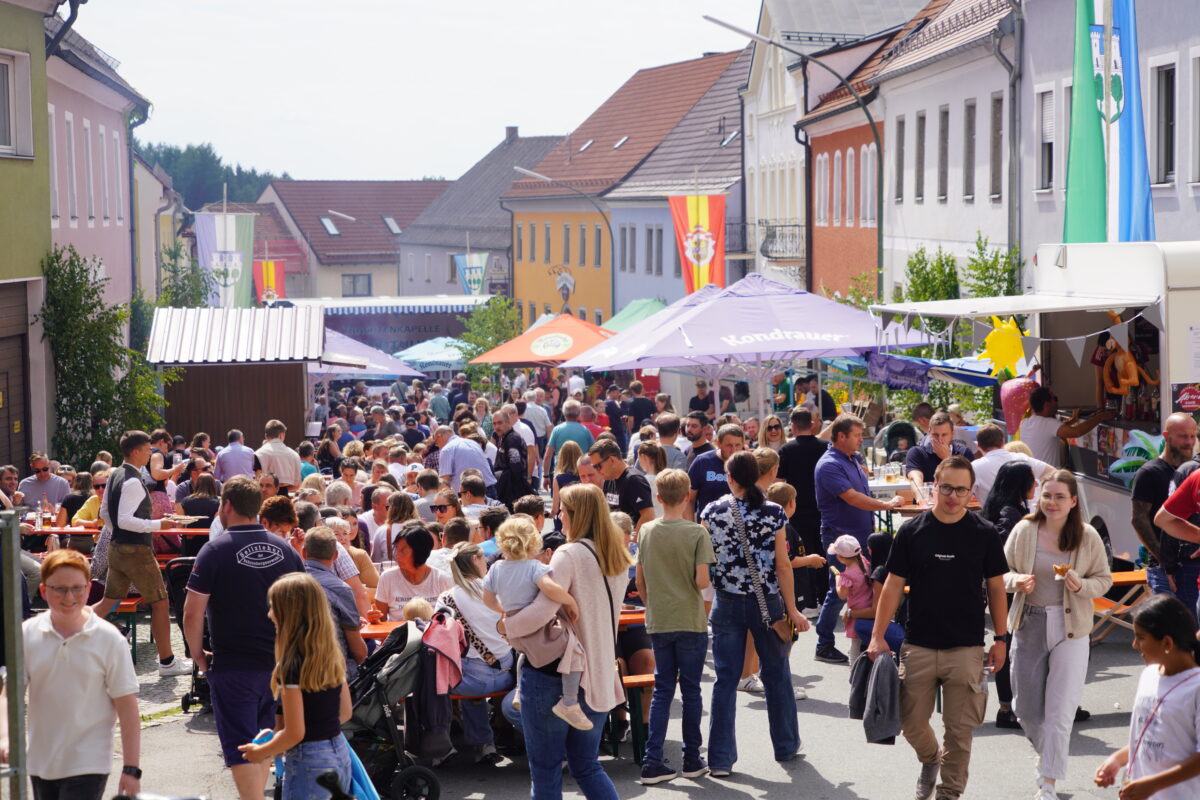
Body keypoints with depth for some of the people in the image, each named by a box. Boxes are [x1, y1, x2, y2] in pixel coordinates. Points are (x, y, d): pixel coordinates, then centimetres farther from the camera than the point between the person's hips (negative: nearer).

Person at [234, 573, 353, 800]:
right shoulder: (333, 656, 4)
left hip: (308, 763, -8)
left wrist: (260, 753, -3)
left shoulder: (292, 664, -18)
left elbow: (295, 733, -18)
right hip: (340, 754, 8)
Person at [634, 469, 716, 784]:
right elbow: (702, 581, -16)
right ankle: (692, 760, 15)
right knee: (691, 690, 7)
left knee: (662, 690, 9)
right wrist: (703, 584, 6)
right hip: (691, 623, -3)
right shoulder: (697, 533, -11)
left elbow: (640, 581, 7)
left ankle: (653, 762, 4)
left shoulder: (646, 531, 1)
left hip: (658, 624, 3)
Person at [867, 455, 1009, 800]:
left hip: (966, 649, -1)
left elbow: (996, 587, 5)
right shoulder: (912, 531, 0)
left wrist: (1000, 639, 2)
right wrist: (878, 636, -2)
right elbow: (893, 585, 3)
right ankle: (930, 759, 37)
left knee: (960, 728, 2)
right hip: (918, 647, 1)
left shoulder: (984, 534, -1)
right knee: (911, 722, 6)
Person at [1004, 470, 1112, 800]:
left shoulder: (1088, 537, -5)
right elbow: (1002, 571, 6)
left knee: (1060, 711, -5)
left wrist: (1081, 586, -17)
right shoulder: (1024, 531, -3)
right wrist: (1016, 581, -16)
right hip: (1029, 625, 2)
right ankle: (1047, 753, 43)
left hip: (1070, 629, -2)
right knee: (1026, 708, 12)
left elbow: (1104, 579, 3)